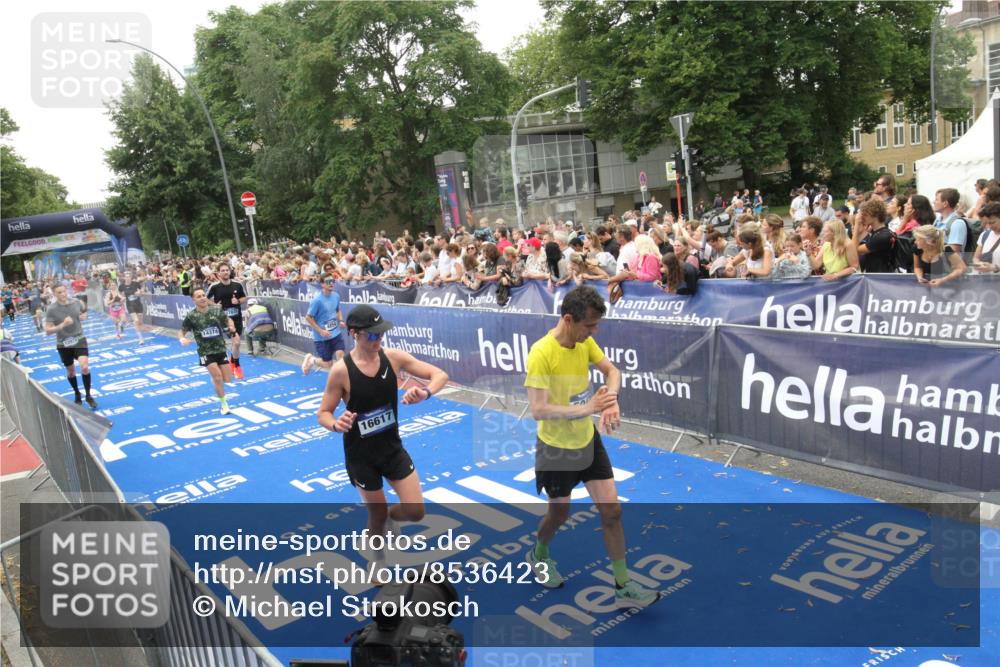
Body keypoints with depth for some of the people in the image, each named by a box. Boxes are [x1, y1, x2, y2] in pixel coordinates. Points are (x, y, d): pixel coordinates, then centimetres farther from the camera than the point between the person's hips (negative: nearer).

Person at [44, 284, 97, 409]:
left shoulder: (77, 302, -6)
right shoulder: (51, 310, -14)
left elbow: (84, 312, 18)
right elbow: (47, 331, -14)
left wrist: (84, 316, -5)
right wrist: (63, 325, -29)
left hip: (79, 339, 0)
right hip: (63, 344, 0)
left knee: (85, 367, -18)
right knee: (70, 371, 15)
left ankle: (88, 396, 0)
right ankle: (77, 394, 40)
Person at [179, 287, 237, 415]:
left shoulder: (217, 311, -3)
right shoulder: (191, 316, -10)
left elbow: (228, 320, 15)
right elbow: (181, 332, -3)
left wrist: (231, 327, -7)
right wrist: (182, 339, -25)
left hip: (221, 349, 3)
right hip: (205, 352, -3)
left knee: (227, 379, 4)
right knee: (217, 376, -17)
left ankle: (214, 380, 42)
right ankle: (224, 404, 3)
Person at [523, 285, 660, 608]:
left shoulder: (584, 341, -7)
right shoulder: (541, 353, -27)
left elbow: (612, 371, 4)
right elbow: (538, 410, -31)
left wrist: (611, 399, -18)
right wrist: (587, 408, -39)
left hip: (588, 440, 6)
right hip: (556, 448, -5)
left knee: (612, 511, 4)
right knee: (559, 514, 14)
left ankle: (624, 587, 17)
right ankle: (538, 555, 47)